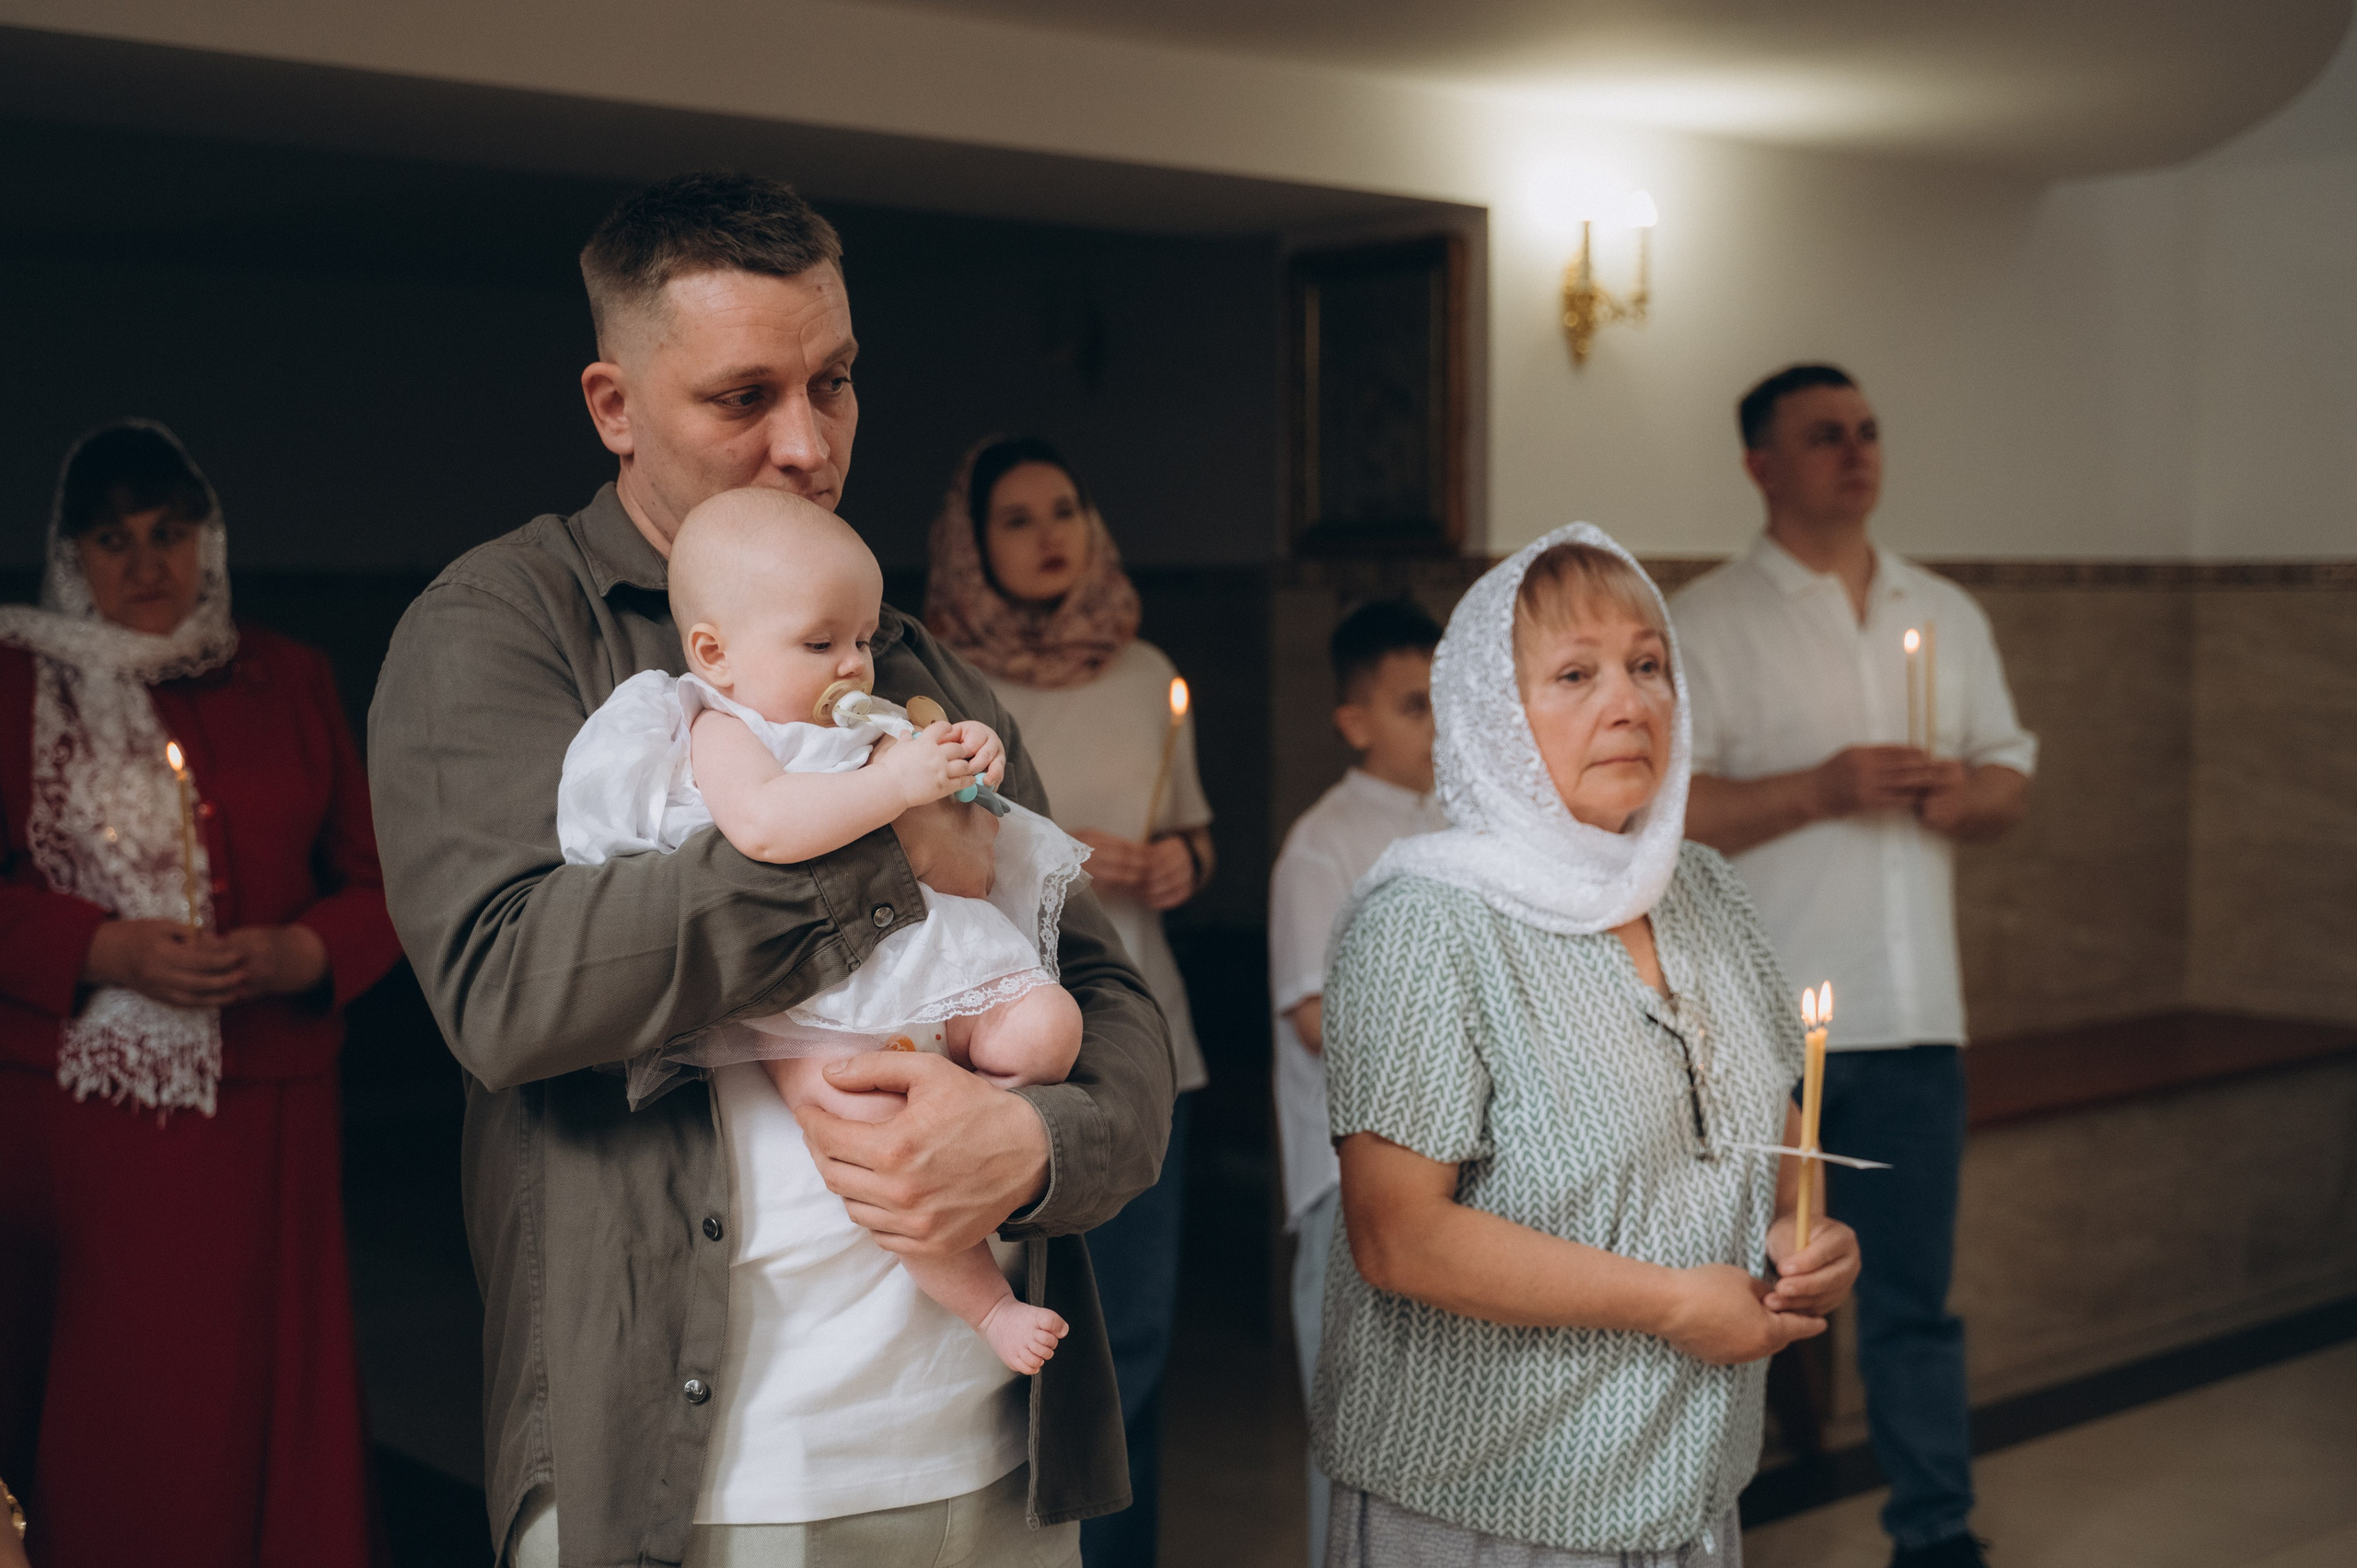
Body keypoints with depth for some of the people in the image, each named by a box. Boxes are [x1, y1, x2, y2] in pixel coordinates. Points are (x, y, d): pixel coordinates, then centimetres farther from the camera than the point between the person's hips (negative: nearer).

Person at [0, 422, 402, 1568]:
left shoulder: (289, 682, 11)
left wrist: (303, 953, -9)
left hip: (264, 1114, 1)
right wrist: (108, 953, -13)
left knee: (261, 1404, 1)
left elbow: (377, 879, 11)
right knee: (103, 1408, 2)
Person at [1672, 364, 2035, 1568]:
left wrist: (1963, 794, -6)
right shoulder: (1702, 625, -3)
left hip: (1914, 1016, 4)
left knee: (1914, 1297, 9)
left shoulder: (1947, 614, 15)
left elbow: (2012, 778, 17)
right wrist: (1826, 789, -18)